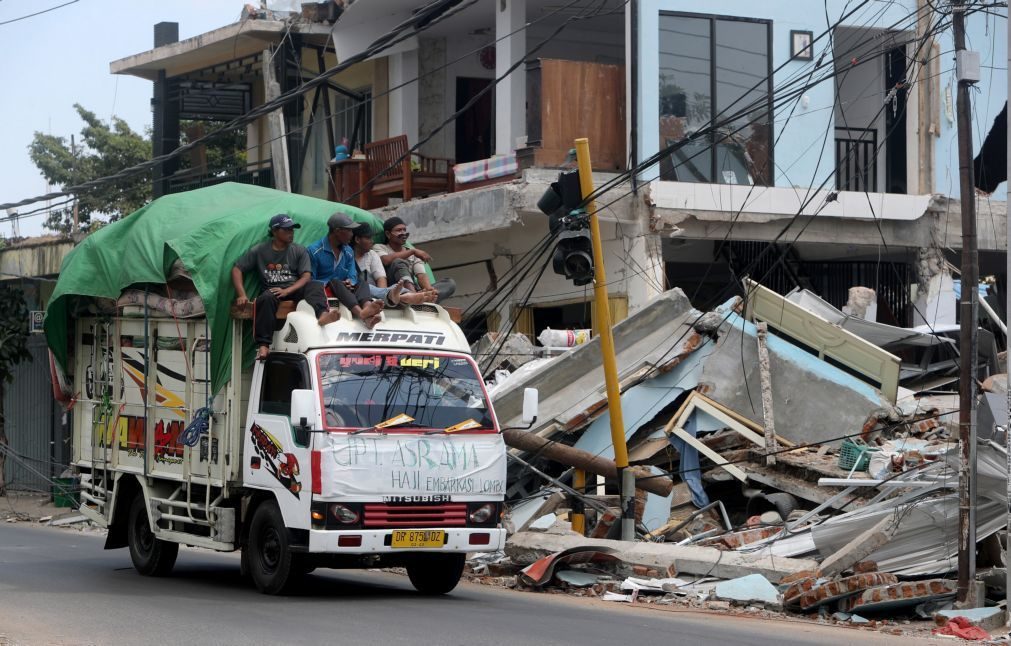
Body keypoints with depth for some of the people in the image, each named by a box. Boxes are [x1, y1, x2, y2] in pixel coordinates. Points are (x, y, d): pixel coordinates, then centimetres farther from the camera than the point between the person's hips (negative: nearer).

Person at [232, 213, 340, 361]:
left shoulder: (299, 251, 11)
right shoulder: (259, 251, 9)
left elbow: (306, 276, 0)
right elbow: (237, 269, 9)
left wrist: (287, 291, -17)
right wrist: (242, 295, -6)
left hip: (295, 289, 2)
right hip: (271, 290, -1)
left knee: (315, 286, -27)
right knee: (266, 299, -36)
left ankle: (322, 315, -61)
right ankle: (263, 346, -44)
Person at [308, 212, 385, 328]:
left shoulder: (348, 252, 13)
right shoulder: (314, 251, -6)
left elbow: (353, 277, 7)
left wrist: (349, 283, -17)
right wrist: (333, 283, -19)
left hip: (344, 291, 6)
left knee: (362, 283, -21)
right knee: (335, 283, -35)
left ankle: (367, 308, -59)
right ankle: (361, 313, -63)